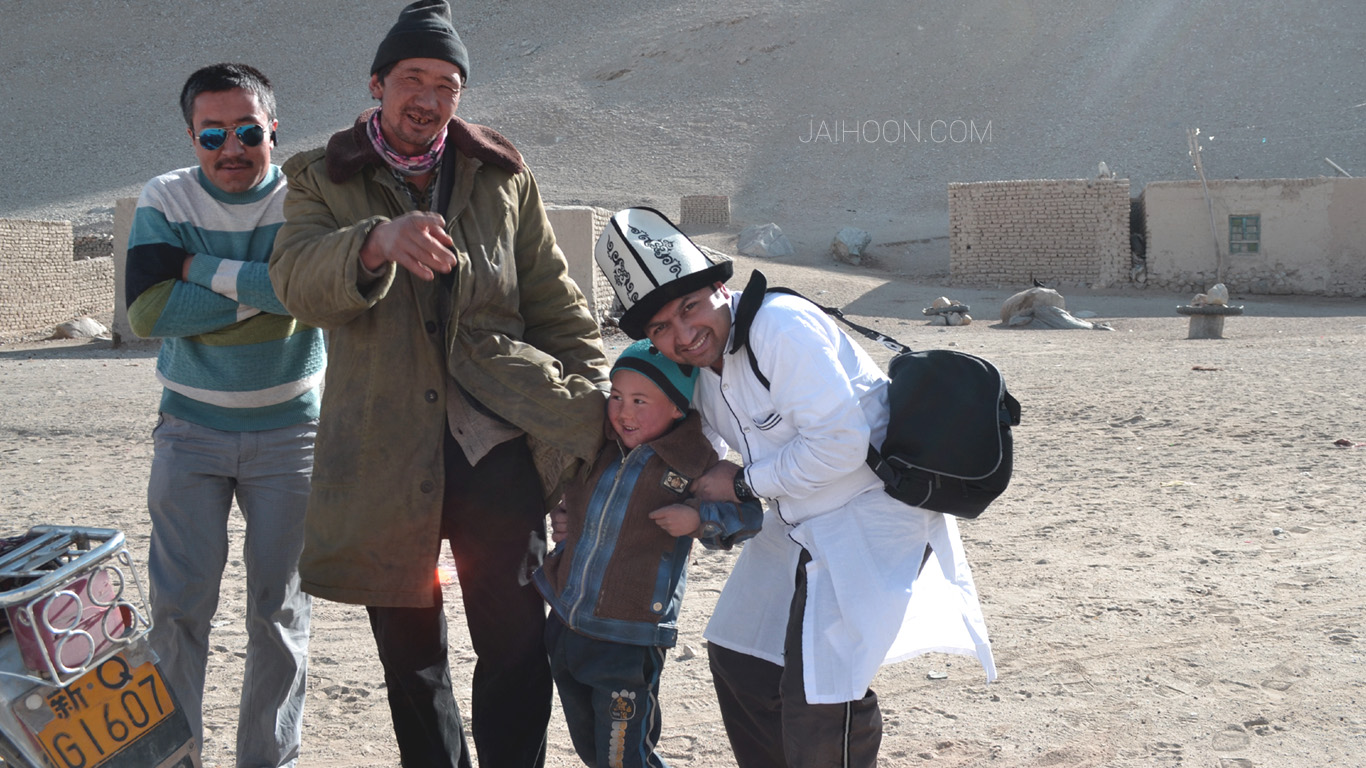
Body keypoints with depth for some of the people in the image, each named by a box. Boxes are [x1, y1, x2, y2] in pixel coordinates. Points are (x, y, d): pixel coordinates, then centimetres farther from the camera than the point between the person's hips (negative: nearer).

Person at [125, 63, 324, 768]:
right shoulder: (165, 201, -3)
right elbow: (149, 313, -14)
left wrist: (204, 269, -18)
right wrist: (260, 293, -17)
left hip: (288, 431, -1)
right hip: (190, 426, 1)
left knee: (278, 607, 7)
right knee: (178, 604, 1)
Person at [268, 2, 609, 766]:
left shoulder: (503, 178, 11)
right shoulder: (323, 179, 6)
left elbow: (556, 303, 13)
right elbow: (297, 281, -14)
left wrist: (596, 399, 2)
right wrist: (380, 241, -33)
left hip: (497, 443, 0)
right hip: (385, 453, 0)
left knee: (517, 648, -4)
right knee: (409, 654, 12)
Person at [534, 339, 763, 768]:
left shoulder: (696, 465, -12)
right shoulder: (597, 447, 4)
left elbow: (748, 515, -4)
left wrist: (698, 518, -18)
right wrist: (561, 518, 8)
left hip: (630, 641, -6)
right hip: (565, 626, 6)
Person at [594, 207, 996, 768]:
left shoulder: (780, 326, -25)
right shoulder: (694, 366, 3)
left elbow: (841, 442, -31)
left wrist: (743, 483, -17)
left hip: (876, 508, -10)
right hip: (804, 522, 10)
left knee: (818, 691, -15)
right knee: (738, 654, 17)